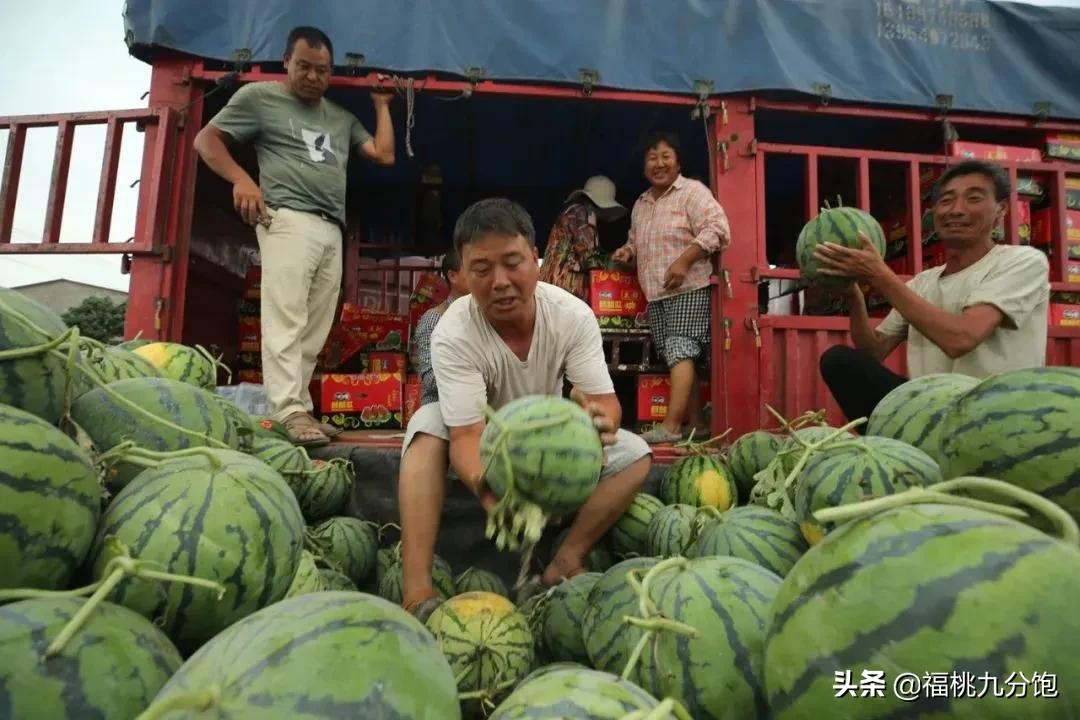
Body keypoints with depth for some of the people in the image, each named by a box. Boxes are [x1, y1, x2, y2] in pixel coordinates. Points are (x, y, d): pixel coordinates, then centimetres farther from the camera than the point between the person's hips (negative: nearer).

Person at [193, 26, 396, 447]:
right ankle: (289, 412, -20)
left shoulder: (342, 117, 26)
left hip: (332, 230, 5)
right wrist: (240, 178, -7)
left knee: (315, 329, -1)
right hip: (288, 220, -5)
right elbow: (206, 139, 10)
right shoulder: (259, 96, 12)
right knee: (286, 319, -16)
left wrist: (381, 105, 25)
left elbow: (385, 156, 23)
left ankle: (298, 407, 2)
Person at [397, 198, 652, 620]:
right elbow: (467, 434, -34)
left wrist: (598, 415, -50)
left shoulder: (573, 315, -22)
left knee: (635, 454, -19)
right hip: (486, 442, -2)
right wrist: (487, 488, -57)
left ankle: (563, 565, -21)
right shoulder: (452, 334, -29)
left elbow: (606, 400, -23)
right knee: (427, 424, -32)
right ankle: (416, 590, -34)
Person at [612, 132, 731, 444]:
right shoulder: (640, 204, 19)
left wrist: (684, 260, -21)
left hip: (688, 289, -7)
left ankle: (671, 425, -19)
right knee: (678, 358, 7)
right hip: (654, 294, 7)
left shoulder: (693, 191, -2)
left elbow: (716, 229, -14)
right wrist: (628, 252, 6)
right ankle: (695, 424, 13)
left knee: (680, 352, -14)